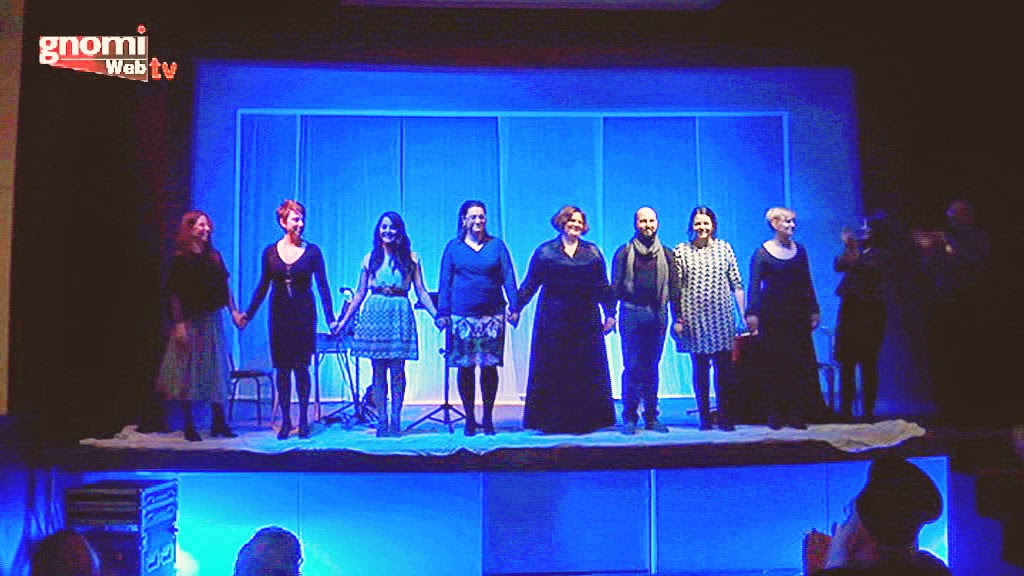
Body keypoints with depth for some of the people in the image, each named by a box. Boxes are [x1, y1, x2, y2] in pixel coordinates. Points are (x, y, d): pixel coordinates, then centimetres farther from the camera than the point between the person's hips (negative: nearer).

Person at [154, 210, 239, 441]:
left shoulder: (214, 256, 8)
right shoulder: (180, 259, -6)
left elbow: (225, 286, 10)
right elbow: (175, 294, -10)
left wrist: (234, 310, 0)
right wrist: (179, 324, -15)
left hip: (212, 319, 5)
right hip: (189, 320, -5)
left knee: (215, 370, 7)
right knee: (188, 370, 1)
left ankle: (219, 423, 15)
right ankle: (189, 426, 10)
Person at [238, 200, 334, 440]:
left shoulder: (312, 251, -2)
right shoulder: (270, 252, 3)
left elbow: (323, 286, -1)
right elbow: (263, 287, 9)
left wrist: (330, 318, -5)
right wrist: (248, 313, 4)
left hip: (304, 314, -2)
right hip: (279, 314, 2)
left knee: (301, 367, 1)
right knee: (282, 368, 4)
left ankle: (303, 419, 11)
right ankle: (285, 420, 13)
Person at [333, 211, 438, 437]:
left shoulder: (410, 258, 7)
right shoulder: (370, 258, 10)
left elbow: (421, 292, 6)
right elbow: (360, 294, 13)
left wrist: (437, 315, -4)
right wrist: (344, 320, 10)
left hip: (400, 317, -1)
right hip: (374, 315, 1)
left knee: (397, 371, -2)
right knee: (378, 371, 2)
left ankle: (395, 421, 5)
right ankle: (382, 421, 7)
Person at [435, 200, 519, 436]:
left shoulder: (496, 245, 8)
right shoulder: (453, 247, 8)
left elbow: (508, 278, 4)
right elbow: (445, 282, 7)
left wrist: (514, 307, -6)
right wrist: (442, 312, 0)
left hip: (492, 315, 0)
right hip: (462, 315, 0)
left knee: (489, 366, 1)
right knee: (465, 366, 2)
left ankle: (488, 418, 13)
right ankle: (469, 419, 13)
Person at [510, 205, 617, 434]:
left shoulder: (593, 252, 10)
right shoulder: (545, 251, 4)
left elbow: (603, 287, 10)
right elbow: (530, 284, 2)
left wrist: (610, 314, 5)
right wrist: (515, 308, -6)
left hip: (585, 320, 2)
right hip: (553, 319, -1)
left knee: (587, 370, 1)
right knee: (551, 370, -1)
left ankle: (585, 420, 9)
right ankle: (551, 421, 6)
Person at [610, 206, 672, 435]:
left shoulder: (665, 254, 12)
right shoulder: (625, 252, 5)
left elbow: (673, 287, 13)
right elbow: (615, 286, 3)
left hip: (657, 315, 3)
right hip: (632, 313, -2)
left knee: (652, 367, 7)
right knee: (632, 367, -3)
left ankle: (651, 416, 14)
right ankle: (629, 417, 4)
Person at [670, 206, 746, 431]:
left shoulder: (725, 248, 7)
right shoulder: (680, 252, 3)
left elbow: (737, 285, 8)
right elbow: (674, 290, 3)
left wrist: (743, 316, 4)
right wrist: (677, 319, -2)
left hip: (721, 318, 1)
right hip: (694, 318, -1)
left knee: (724, 368, -2)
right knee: (700, 368, 5)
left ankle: (725, 417, 7)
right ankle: (704, 416, 14)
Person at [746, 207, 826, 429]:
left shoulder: (799, 250, 10)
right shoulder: (762, 252, -3)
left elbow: (807, 283, 13)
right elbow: (754, 285, -6)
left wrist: (814, 310, 8)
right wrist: (752, 313, -13)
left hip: (797, 312, 4)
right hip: (772, 314, -4)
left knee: (800, 362, -1)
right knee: (774, 363, 0)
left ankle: (797, 413, 5)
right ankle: (775, 413, 8)